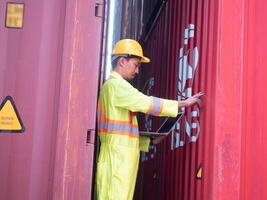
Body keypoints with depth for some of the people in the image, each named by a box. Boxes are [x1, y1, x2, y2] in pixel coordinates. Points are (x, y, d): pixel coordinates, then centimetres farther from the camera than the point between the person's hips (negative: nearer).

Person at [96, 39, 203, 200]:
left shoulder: (113, 86, 23)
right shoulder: (116, 84, -8)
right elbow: (147, 103, -17)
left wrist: (150, 141, 14)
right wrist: (184, 103, -11)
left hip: (124, 157, 10)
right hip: (117, 156, -10)